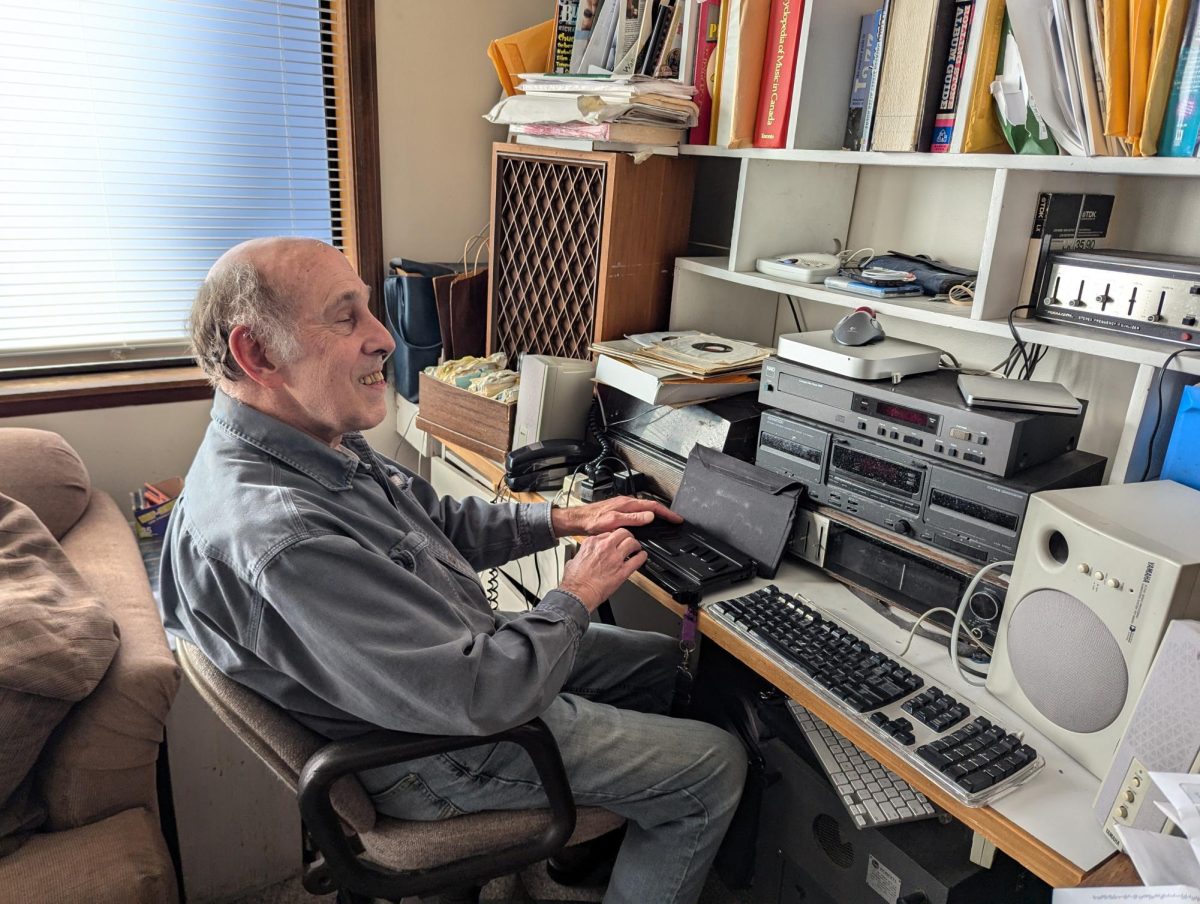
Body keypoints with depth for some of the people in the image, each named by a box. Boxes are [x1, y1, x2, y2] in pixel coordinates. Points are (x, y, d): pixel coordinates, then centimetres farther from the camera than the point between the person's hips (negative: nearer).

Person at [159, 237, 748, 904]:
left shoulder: (320, 442, -5)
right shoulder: (278, 538, -37)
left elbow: (441, 521, 10)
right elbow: (477, 697, -33)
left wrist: (565, 519, 2)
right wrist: (579, 594, -17)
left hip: (458, 651, 9)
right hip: (440, 753, -9)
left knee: (658, 658, 21)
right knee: (714, 767, 0)